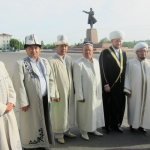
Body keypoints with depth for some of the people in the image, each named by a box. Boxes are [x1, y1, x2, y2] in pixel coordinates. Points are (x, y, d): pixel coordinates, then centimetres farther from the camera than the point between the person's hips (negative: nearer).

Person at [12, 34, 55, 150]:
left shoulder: (45, 62, 11)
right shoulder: (20, 64, -8)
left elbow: (50, 79, 15)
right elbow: (18, 84, -12)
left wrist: (51, 93, 8)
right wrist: (23, 102, -15)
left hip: (45, 100, 6)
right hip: (31, 102, -5)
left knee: (45, 124, 15)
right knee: (30, 126, 6)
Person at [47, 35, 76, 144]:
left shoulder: (69, 59, 8)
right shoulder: (52, 60, -13)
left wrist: (73, 89, 10)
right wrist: (55, 94, -14)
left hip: (69, 92, 6)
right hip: (59, 92, -6)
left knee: (69, 112, 16)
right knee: (59, 114, 6)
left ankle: (66, 131, 35)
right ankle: (59, 134, 24)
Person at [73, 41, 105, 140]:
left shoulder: (96, 62, 7)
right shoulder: (78, 64, -12)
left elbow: (99, 77, 13)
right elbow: (77, 81, -14)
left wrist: (100, 91, 12)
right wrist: (80, 96, -15)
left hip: (97, 94, 6)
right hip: (86, 95, -6)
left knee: (96, 112, 16)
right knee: (85, 113, 6)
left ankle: (93, 129, 36)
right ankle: (84, 131, 26)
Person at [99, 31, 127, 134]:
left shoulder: (123, 53, 12)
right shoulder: (105, 53, -7)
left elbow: (124, 69, 12)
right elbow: (102, 70, -10)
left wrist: (124, 84, 6)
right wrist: (105, 85, -13)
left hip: (120, 86, 6)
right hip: (109, 86, -5)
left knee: (119, 106, 11)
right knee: (108, 106, 5)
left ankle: (116, 125, 29)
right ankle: (106, 125, 22)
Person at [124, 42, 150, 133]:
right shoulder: (131, 63, 0)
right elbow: (127, 76, -2)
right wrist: (127, 90, -9)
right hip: (134, 91, -2)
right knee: (134, 107, 7)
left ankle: (142, 124, 27)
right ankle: (133, 124, 24)